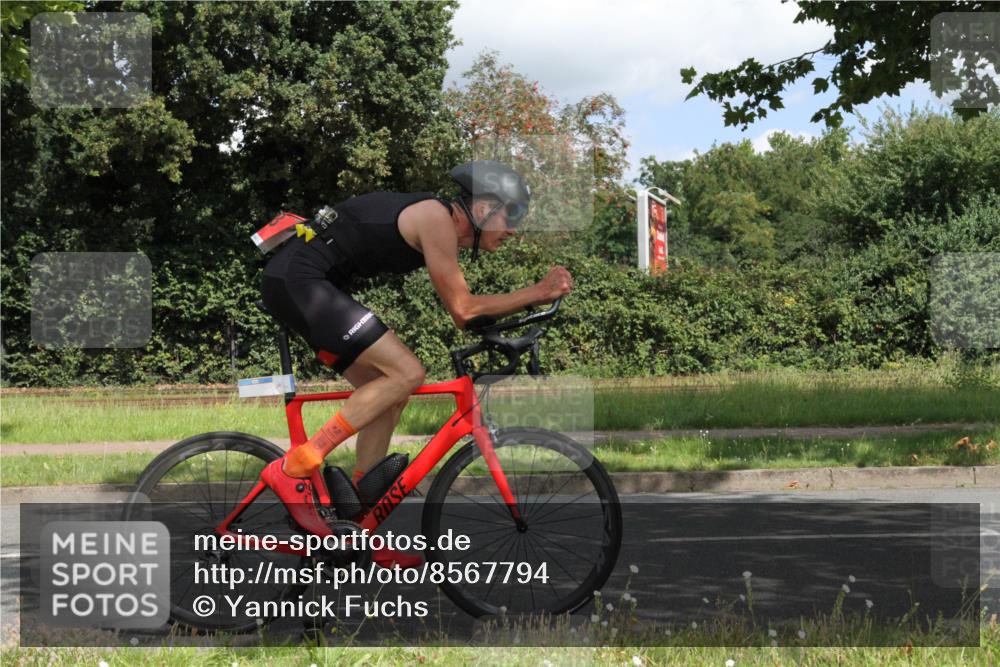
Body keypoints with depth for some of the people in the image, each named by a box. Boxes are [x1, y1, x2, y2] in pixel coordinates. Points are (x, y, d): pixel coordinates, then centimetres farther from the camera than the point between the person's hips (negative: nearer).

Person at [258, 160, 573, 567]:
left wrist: (534, 298, 15)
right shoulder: (436, 218, -13)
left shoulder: (444, 227, 17)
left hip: (295, 283, 11)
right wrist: (538, 293, -7)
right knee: (406, 373, -16)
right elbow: (463, 309, -12)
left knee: (389, 393, 11)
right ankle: (293, 470, -15)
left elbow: (464, 315, 22)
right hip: (298, 279, -11)